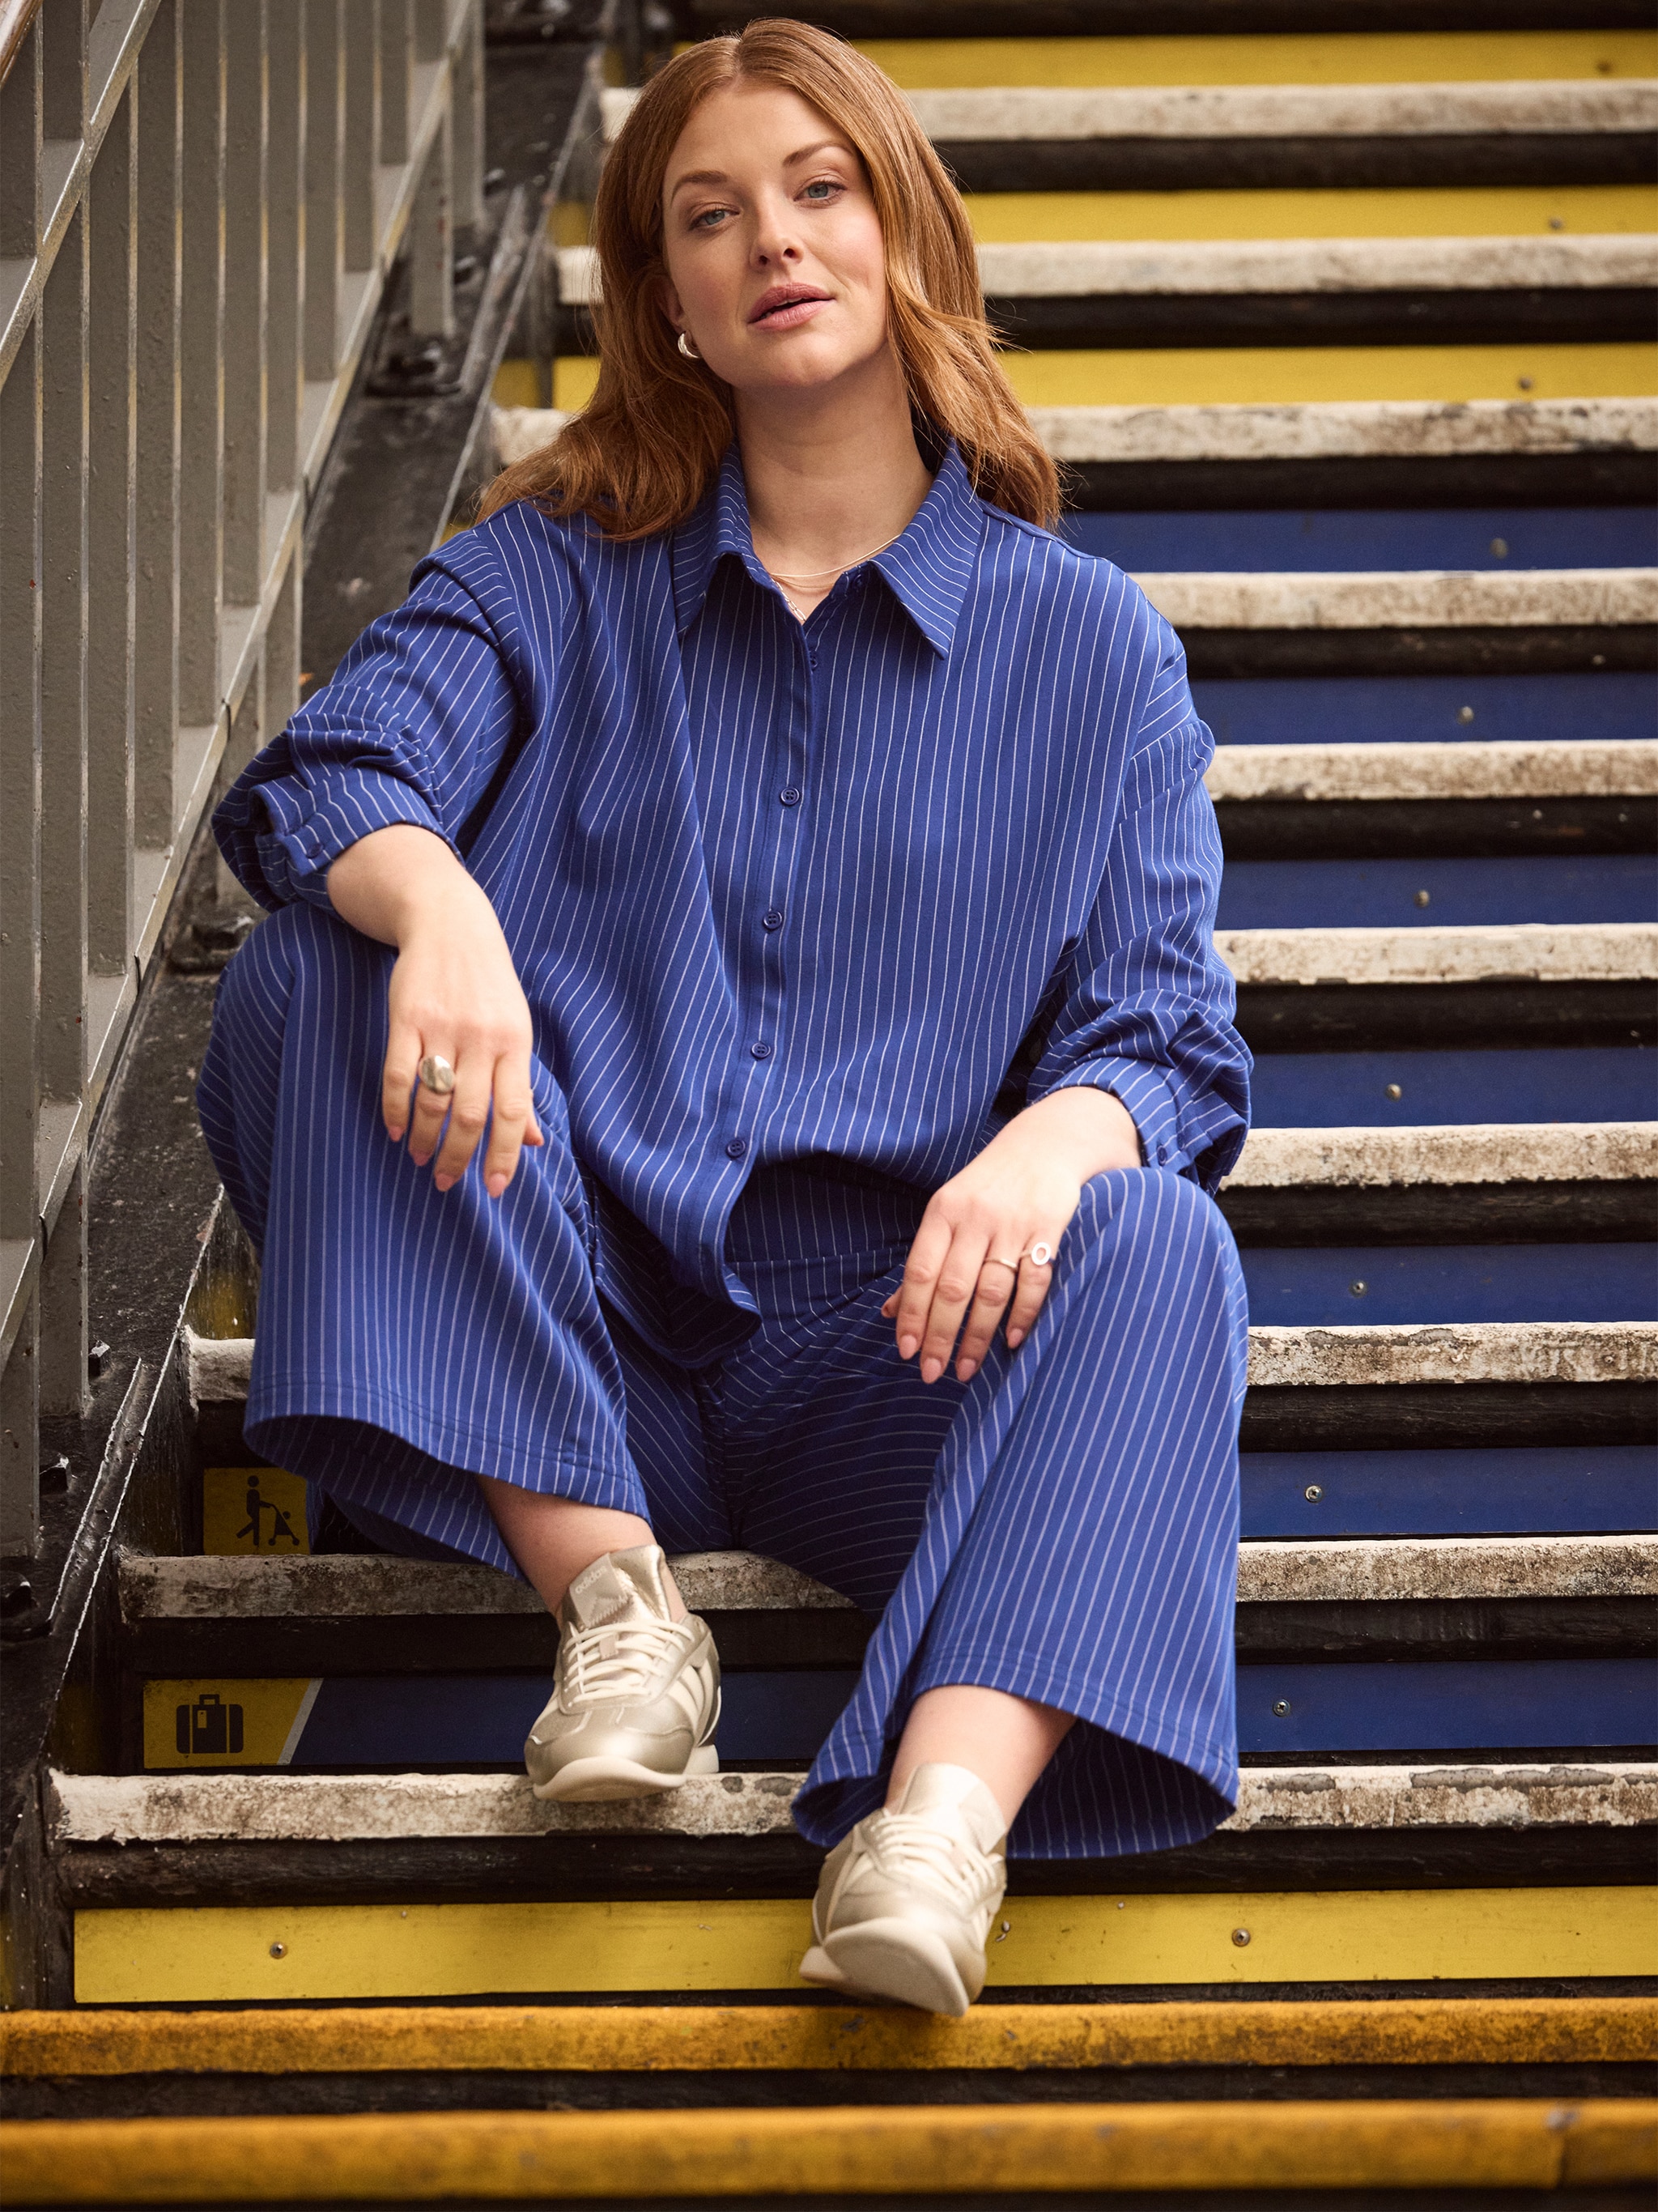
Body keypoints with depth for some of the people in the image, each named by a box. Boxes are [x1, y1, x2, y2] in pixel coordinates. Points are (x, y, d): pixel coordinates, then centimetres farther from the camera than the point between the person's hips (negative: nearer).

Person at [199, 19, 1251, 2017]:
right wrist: (431, 900, -33)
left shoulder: (1090, 645, 11)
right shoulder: (554, 576, 12)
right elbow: (326, 773, -7)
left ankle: (942, 1820, -53)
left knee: (1156, 1249, -31)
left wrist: (1059, 1138, -24)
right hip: (568, 1345, 1)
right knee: (311, 984, -21)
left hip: (886, 1357, -1)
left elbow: (1168, 1041, 1)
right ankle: (606, 1589, -25)